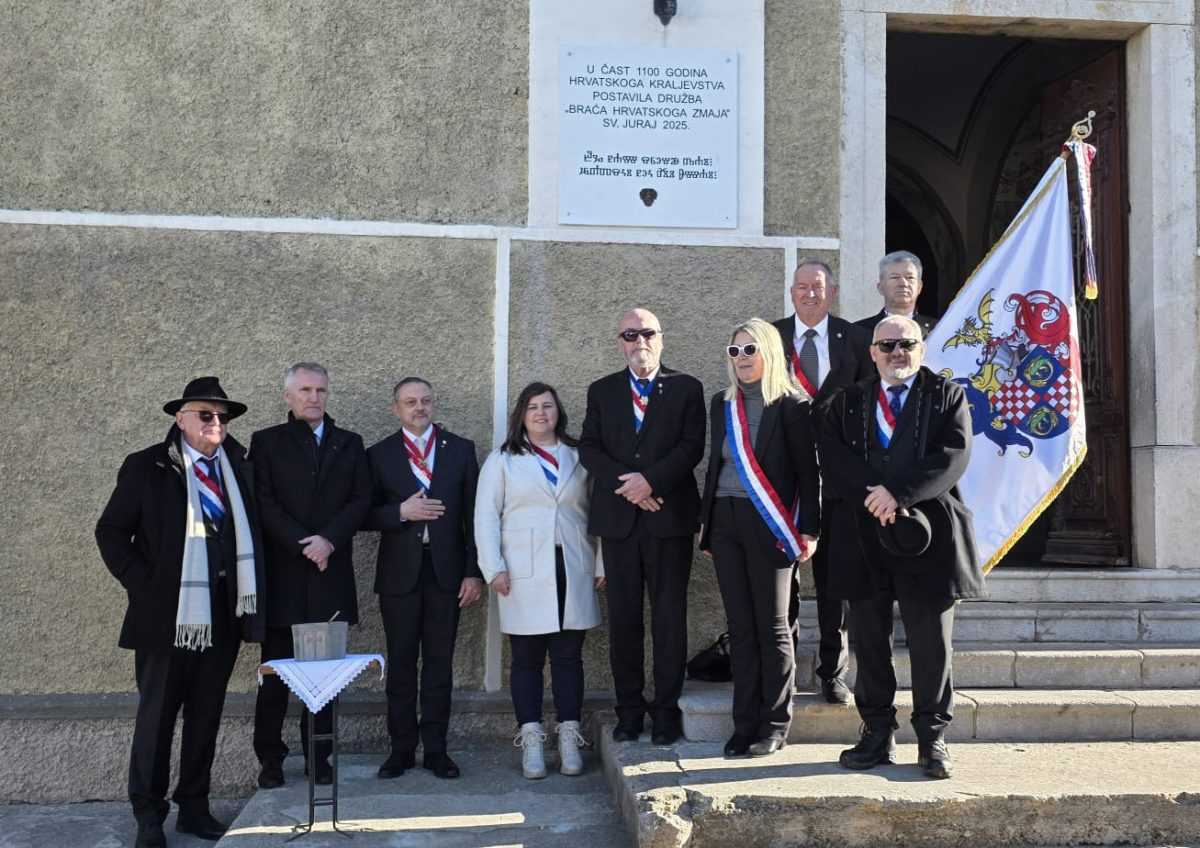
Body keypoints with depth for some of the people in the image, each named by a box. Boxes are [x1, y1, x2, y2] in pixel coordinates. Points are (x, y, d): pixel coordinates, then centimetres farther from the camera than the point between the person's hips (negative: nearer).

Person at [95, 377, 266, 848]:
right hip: (167, 614, -3)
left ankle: (194, 807, 23)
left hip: (222, 617, 4)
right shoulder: (146, 468, -3)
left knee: (206, 716, 11)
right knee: (157, 715, 5)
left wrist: (250, 597, 3)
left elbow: (250, 532, 12)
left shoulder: (239, 466, 7)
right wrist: (143, 587, -7)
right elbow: (111, 531, -1)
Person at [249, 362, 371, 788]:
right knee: (275, 673, 1)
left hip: (331, 574, 2)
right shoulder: (266, 442, 6)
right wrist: (303, 545, -13)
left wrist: (329, 540, -11)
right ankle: (270, 759, 10)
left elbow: (361, 499, 4)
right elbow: (264, 503, -4)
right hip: (282, 576, -2)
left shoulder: (349, 444, 13)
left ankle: (318, 756, 13)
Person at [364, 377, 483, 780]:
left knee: (440, 663, 5)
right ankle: (402, 749, 15)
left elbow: (473, 514, 4)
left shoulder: (460, 449, 6)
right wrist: (401, 512, -16)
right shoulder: (379, 455, 5)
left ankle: (436, 749, 13)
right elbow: (366, 516, 2)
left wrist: (474, 571, -2)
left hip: (446, 571, 0)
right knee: (401, 663, 6)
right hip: (399, 573, 0)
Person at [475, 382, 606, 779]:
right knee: (527, 658, 2)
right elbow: (486, 516, 1)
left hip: (572, 572, 2)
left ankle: (569, 739, 9)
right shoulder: (502, 460, 7)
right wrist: (494, 569, -8)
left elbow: (596, 512, 11)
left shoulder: (579, 458, 13)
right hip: (524, 575, -2)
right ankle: (531, 741, 6)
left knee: (569, 656, 4)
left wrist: (601, 564, 4)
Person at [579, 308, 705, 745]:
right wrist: (625, 483, -11)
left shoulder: (686, 388, 7)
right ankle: (629, 710, 12)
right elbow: (588, 448, 4)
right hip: (618, 517, 2)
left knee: (669, 618, 1)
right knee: (623, 618, 4)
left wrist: (651, 479, -16)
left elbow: (692, 446, -4)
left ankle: (666, 710, 9)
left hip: (669, 516, -2)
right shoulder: (602, 391, 14)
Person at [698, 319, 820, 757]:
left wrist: (808, 529, -10)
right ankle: (745, 724, 13)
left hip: (768, 523, -5)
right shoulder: (722, 404, 13)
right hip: (726, 522, 5)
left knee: (772, 626, 2)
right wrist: (705, 523, 14)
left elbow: (808, 470, -5)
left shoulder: (792, 404, -4)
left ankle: (775, 725, 12)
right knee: (740, 626, 7)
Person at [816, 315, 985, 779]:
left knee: (931, 642, 2)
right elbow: (834, 458, 0)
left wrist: (898, 492, -17)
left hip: (927, 534, -2)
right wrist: (873, 497, -15)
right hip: (863, 536, 2)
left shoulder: (946, 396, 8)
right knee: (869, 640, 6)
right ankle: (877, 734, 16)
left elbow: (954, 455, -7)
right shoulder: (846, 402, 14)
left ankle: (932, 739, 12)